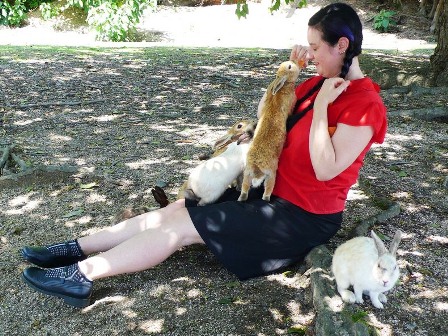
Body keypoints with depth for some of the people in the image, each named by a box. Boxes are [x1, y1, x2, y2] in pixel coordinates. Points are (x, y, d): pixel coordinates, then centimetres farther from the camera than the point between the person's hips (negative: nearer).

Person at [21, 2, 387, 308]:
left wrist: (320, 106, -23)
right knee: (179, 208, -3)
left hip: (304, 217, -8)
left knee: (183, 224, -16)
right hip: (274, 191, 8)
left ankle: (82, 275, -11)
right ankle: (76, 249, 0)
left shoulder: (366, 105, -18)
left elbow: (326, 169, -25)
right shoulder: (322, 82, 7)